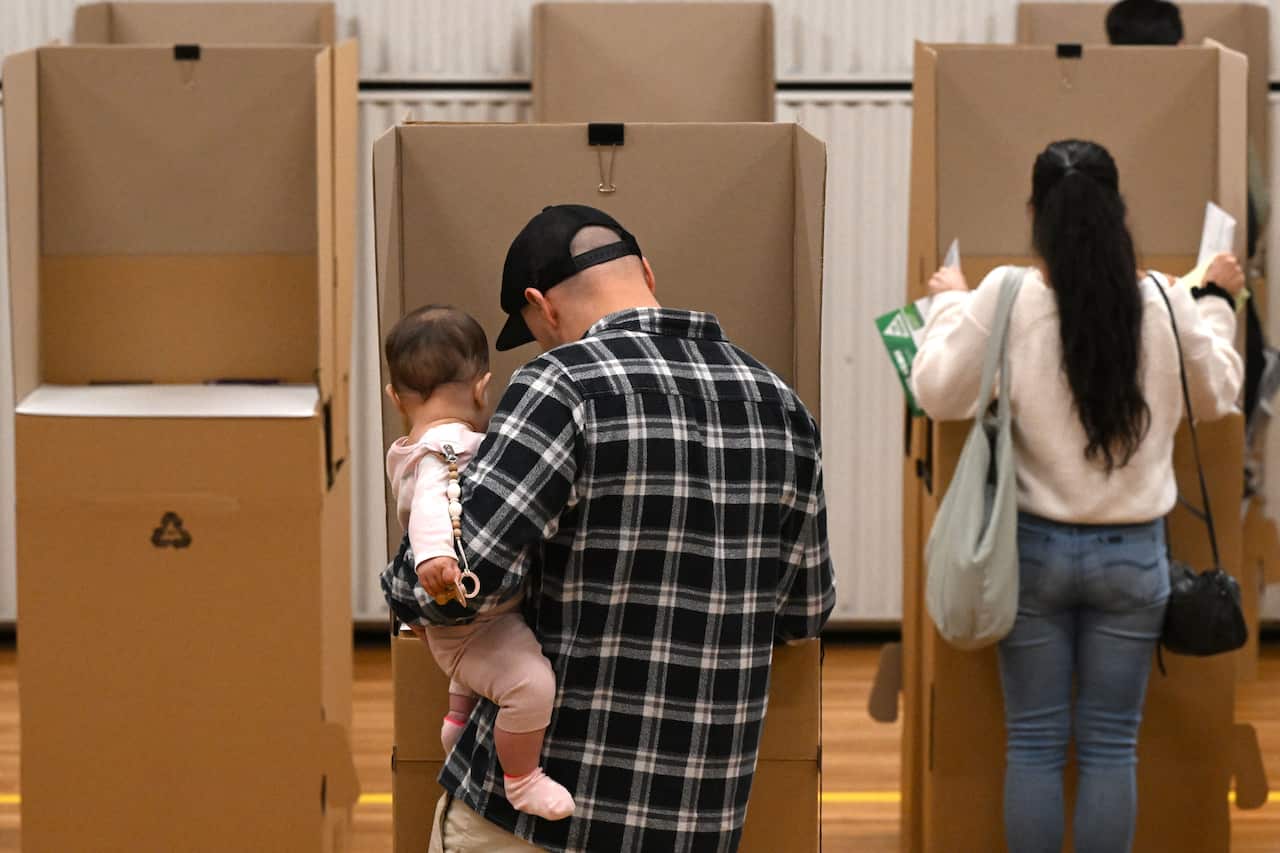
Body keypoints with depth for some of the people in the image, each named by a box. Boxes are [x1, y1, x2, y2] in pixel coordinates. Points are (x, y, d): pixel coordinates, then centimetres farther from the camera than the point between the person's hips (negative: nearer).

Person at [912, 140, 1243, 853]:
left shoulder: (1005, 298, -13)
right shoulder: (1164, 303, -8)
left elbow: (940, 394, -5)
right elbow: (1215, 396, 8)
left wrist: (950, 304, 10)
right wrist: (1219, 304, 23)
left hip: (1036, 547, 0)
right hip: (1131, 553, 1)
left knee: (1035, 746, 8)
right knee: (1110, 749, 7)